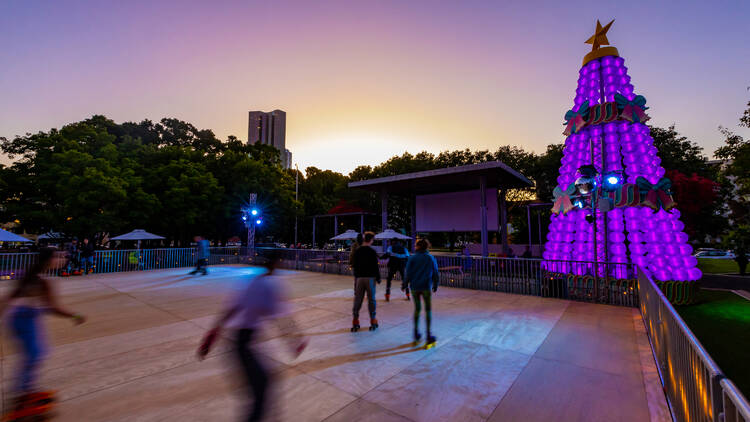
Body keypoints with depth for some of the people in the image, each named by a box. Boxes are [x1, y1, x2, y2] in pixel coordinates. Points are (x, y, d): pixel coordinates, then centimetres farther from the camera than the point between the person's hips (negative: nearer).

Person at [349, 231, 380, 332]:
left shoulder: (357, 251, 2)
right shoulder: (372, 252, -11)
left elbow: (353, 265, 7)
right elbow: (376, 266, -9)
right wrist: (378, 278, 1)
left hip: (359, 277, 3)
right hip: (370, 278, -3)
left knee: (357, 299, 8)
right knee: (371, 299, 7)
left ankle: (355, 322, 11)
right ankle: (373, 321, 14)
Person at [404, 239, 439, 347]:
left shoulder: (412, 258, -4)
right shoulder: (431, 258, -1)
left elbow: (408, 273, -4)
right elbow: (436, 274, 5)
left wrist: (405, 284, 9)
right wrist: (435, 285, 17)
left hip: (414, 287, 1)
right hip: (426, 287, -1)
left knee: (417, 309, 16)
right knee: (428, 310, 8)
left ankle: (416, 334, 20)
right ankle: (429, 336, 8)